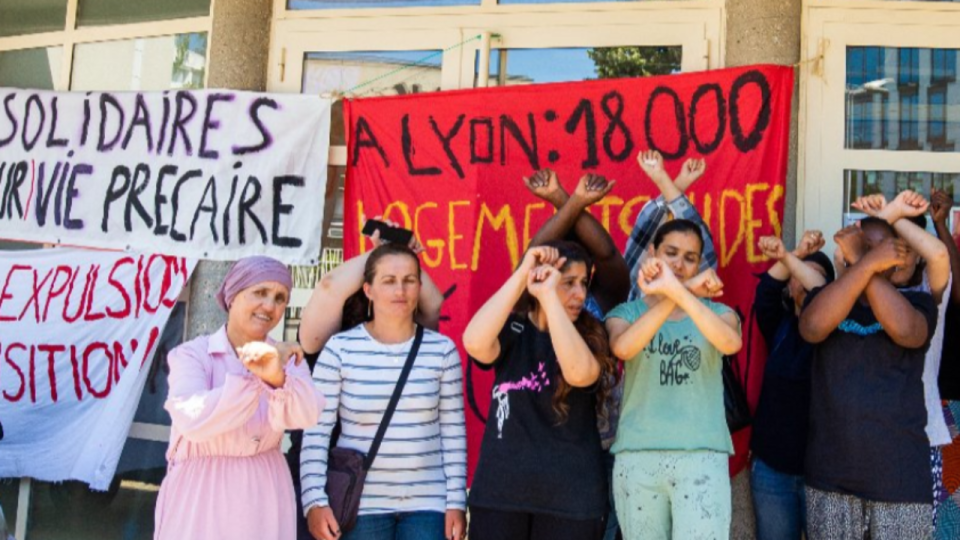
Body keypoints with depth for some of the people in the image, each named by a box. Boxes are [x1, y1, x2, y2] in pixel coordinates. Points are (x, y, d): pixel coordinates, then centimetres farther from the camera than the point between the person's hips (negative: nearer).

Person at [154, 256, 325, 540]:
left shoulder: (287, 358, 2)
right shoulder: (192, 354, -6)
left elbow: (306, 415, -17)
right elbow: (193, 422, -23)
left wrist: (277, 377, -35)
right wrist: (253, 377, -28)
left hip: (264, 498, 3)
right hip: (201, 497, -3)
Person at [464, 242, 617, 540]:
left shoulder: (591, 336, 0)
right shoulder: (512, 331, 2)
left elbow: (579, 373, -24)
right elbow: (475, 344, -21)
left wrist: (548, 295, -23)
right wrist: (522, 274, -19)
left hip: (570, 494, 0)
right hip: (500, 488, 1)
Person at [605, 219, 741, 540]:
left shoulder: (718, 311, 8)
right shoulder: (626, 312, 6)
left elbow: (730, 343, -16)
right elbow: (623, 348, -17)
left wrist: (678, 291, -27)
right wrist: (677, 294, -26)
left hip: (703, 455, 0)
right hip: (637, 456, 1)